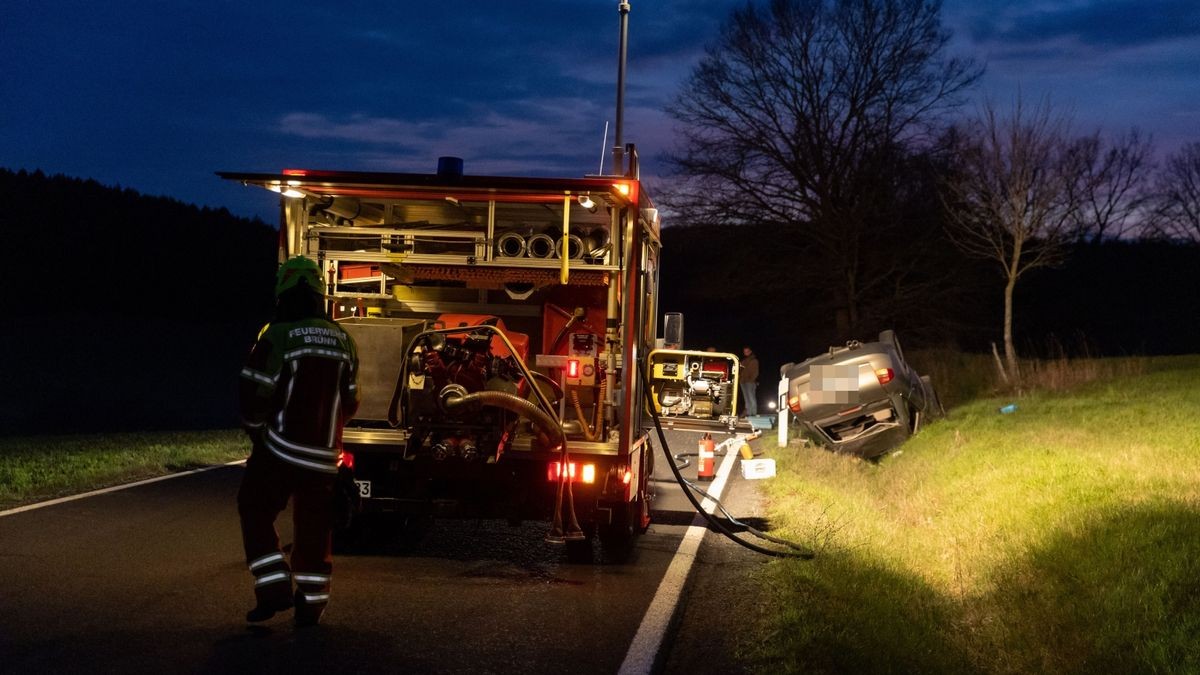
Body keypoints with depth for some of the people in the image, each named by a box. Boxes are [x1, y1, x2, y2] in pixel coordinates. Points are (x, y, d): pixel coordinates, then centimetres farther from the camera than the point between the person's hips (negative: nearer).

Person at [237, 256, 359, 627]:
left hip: (281, 449, -5)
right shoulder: (343, 341, 7)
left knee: (256, 512, 10)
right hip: (324, 453, 5)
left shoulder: (277, 337, -12)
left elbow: (253, 395, -11)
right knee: (314, 527, 12)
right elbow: (349, 401, 14)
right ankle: (311, 602, 13)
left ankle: (275, 587, 0)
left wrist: (255, 430, 8)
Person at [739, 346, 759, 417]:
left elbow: (755, 372, -4)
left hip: (750, 382, -6)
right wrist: (739, 379, 3)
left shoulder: (754, 360, 3)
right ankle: (748, 413, 8)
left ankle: (753, 413, -12)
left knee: (751, 398, -10)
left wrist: (751, 379, -14)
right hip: (743, 382, 6)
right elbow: (740, 371, 21)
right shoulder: (743, 361, 20)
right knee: (746, 399, 6)